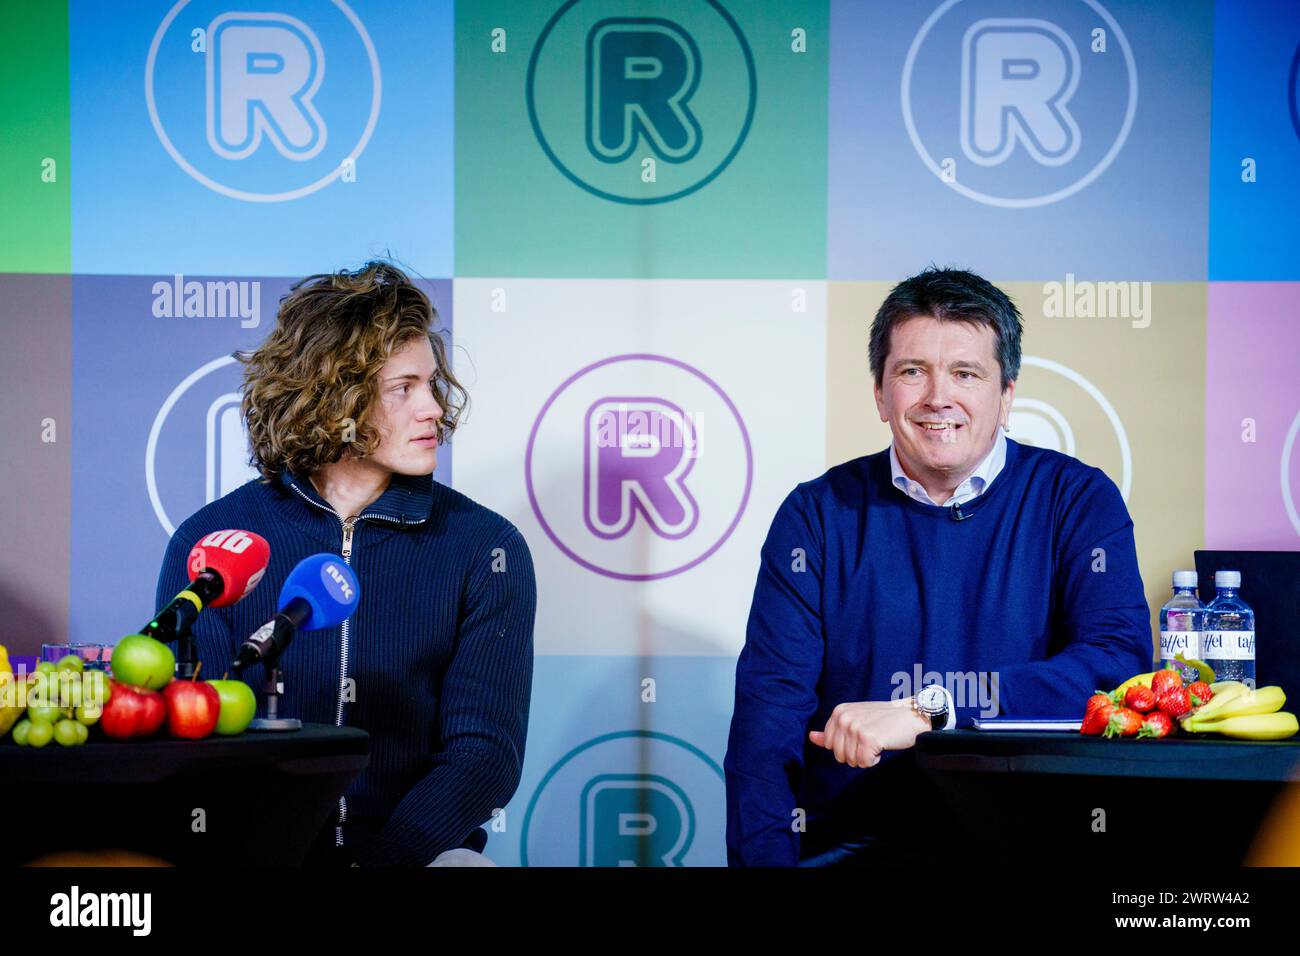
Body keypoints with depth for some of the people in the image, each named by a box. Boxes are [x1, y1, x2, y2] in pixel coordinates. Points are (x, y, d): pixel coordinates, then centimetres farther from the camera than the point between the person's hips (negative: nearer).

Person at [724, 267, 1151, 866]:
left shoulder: (1079, 501, 6)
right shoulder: (818, 515, 9)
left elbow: (1121, 662, -10)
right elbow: (770, 704, 1)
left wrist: (927, 710, -19)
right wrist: (765, 858, -16)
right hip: (848, 843, 0)